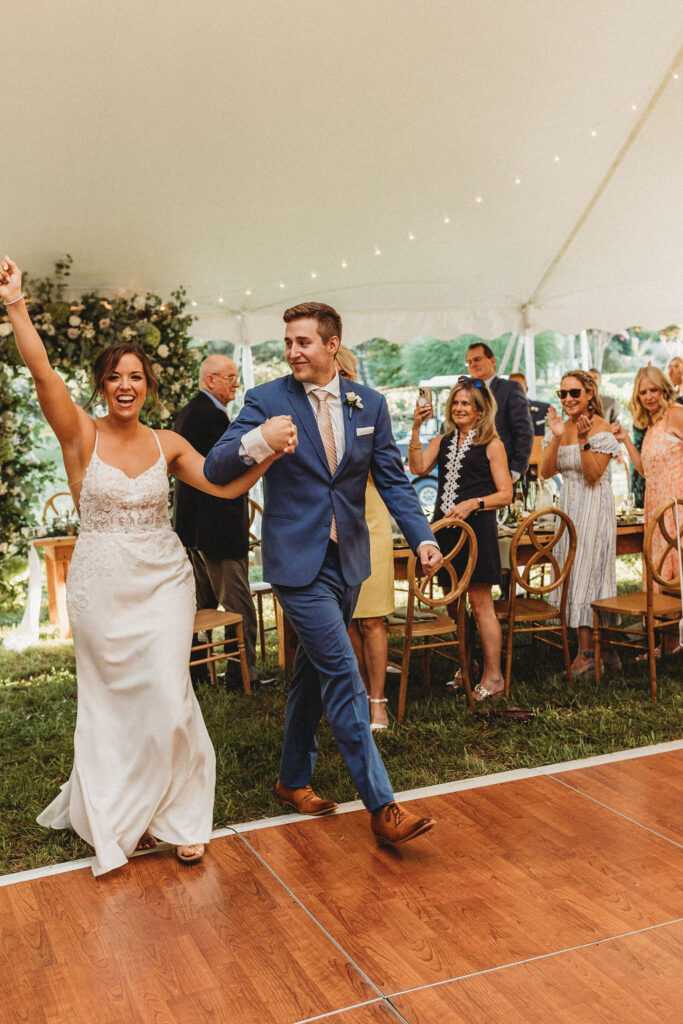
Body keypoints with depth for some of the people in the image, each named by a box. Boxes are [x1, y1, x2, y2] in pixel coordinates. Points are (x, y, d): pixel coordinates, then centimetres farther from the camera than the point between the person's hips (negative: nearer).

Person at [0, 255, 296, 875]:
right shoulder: (82, 436, -3)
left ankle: (177, 814, 16)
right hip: (101, 583, -1)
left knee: (166, 694, -5)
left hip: (163, 579, 1)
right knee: (113, 698, 8)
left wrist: (271, 452, -15)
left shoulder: (168, 444, 4)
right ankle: (121, 817, 29)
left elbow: (227, 485, -1)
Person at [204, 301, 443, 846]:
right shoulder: (266, 400, -6)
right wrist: (253, 444, -33)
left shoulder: (369, 403, 5)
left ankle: (294, 779, 34)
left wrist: (423, 536, -8)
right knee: (343, 677, -9)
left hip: (347, 559, 5)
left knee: (314, 673, 17)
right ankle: (382, 805, -3)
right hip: (298, 560, -4)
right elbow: (215, 469, -11)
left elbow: (392, 479, 6)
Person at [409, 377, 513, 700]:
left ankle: (493, 676, 5)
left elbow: (505, 494, -3)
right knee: (452, 605, 10)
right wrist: (416, 429, -8)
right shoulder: (442, 442, 15)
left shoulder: (491, 445, 1)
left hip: (476, 528, -5)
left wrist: (472, 504, -17)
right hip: (445, 526, 6)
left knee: (480, 605, -4)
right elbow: (418, 468, -3)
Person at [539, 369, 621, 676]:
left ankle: (587, 652, -1)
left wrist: (584, 440, -25)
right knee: (576, 573, 7)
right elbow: (545, 472, -3)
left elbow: (593, 475, -16)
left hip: (593, 507, -7)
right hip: (568, 507, 7)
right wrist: (557, 437, -14)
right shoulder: (559, 427, 9)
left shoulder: (601, 428, -9)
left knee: (588, 571, -7)